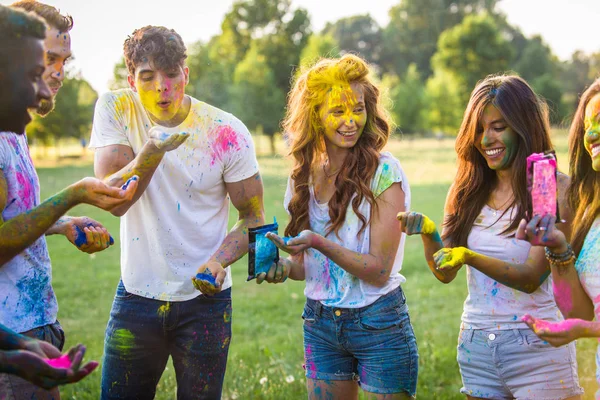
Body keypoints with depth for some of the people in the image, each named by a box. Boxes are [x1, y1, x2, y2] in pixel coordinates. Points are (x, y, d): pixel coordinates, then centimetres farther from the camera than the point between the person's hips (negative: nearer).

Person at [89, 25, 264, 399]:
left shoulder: (227, 133, -11)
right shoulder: (115, 110, -7)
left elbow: (254, 217, -3)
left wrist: (219, 261, -22)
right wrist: (151, 153, -32)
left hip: (205, 298, -1)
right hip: (136, 295, 1)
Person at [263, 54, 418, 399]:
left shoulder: (385, 172, -12)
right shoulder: (304, 175, 3)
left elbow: (379, 270, -16)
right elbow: (305, 265, 10)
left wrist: (319, 243, -28)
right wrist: (284, 266, -12)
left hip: (378, 322, -4)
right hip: (319, 322, 5)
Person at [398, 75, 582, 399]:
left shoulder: (556, 189, -9)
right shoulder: (467, 190, 4)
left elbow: (532, 278, -15)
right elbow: (445, 273, 3)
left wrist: (469, 257, -29)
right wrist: (426, 232, -15)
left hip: (536, 347, -4)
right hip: (476, 346, 4)